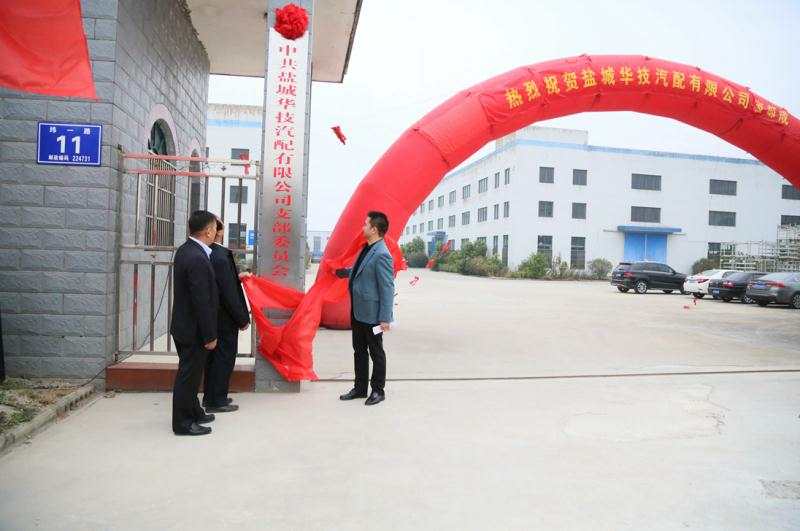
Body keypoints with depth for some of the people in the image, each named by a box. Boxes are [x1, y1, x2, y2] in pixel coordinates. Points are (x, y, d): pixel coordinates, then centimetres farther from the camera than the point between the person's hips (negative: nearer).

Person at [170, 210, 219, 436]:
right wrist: (210, 336, -19)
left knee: (190, 373, 21)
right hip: (193, 330, -10)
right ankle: (183, 423, 17)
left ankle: (193, 413, 36)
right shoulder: (198, 259, -25)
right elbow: (202, 302, -24)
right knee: (188, 375, 3)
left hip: (184, 325, 10)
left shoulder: (185, 250, 6)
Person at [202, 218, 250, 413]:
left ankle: (210, 396, 31)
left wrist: (237, 277, 18)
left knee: (214, 357, 19)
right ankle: (217, 401, 14)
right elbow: (229, 293, -22)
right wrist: (242, 319, -14)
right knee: (224, 358, 4)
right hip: (224, 319, -9)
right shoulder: (221, 257, -24)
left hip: (212, 316, 9)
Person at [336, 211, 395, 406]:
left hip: (372, 314, -9)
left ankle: (378, 390, 22)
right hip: (357, 312, 9)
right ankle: (360, 388, 30)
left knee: (376, 352, 7)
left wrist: (385, 318, -20)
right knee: (359, 351, 17)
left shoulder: (381, 255, -21)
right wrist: (342, 272, 30)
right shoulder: (366, 249, 7)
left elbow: (387, 288, -21)